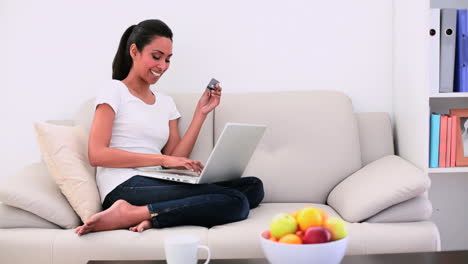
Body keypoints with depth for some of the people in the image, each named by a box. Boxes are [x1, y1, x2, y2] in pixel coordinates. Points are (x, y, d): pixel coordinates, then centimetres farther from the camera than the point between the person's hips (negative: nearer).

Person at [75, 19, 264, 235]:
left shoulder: (166, 102, 24)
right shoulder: (114, 91, 6)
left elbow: (175, 158, 13)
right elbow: (97, 155, -7)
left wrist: (201, 112, 11)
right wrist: (163, 159, -12)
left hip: (157, 186, 7)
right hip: (125, 187, -7)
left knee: (253, 186, -12)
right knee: (235, 202, -24)